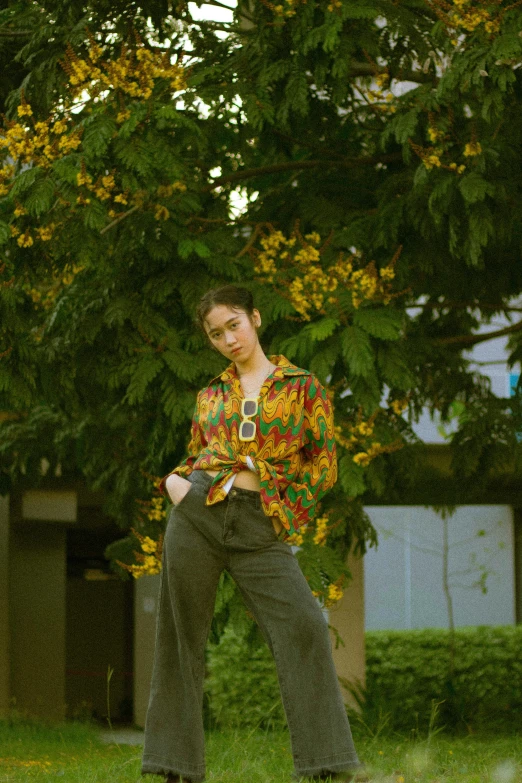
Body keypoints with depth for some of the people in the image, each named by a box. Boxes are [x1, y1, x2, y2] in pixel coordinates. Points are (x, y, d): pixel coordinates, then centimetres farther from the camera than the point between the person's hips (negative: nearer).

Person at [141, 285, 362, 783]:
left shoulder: (301, 386, 9)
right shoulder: (210, 396, 17)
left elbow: (323, 461, 8)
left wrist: (287, 517, -1)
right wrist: (173, 481, 5)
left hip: (259, 528, -3)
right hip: (197, 513, 3)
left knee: (303, 627, -20)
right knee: (182, 637, 0)